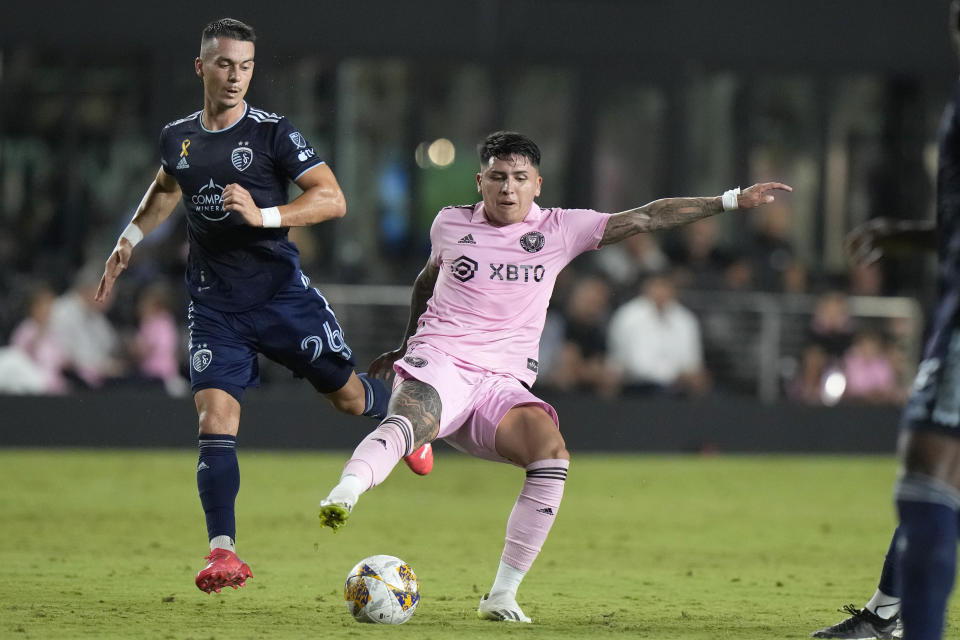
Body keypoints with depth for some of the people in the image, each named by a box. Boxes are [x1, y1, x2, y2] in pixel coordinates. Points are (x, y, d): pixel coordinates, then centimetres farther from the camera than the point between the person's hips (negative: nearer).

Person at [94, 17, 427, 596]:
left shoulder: (273, 132, -8)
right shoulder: (177, 138, 6)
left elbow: (333, 200, -13)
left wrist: (263, 215, -25)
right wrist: (129, 241, 28)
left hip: (281, 293, -2)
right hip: (215, 305, 2)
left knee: (349, 396, 7)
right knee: (215, 414, -14)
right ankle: (223, 553, -15)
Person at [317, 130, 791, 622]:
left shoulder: (560, 230, 11)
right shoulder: (450, 223, 11)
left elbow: (645, 218, 10)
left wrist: (731, 201, 8)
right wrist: (406, 344, 42)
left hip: (501, 383, 2)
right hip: (437, 365, -2)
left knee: (551, 453, -26)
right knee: (408, 423, -37)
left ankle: (502, 594, -21)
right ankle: (342, 497, -62)